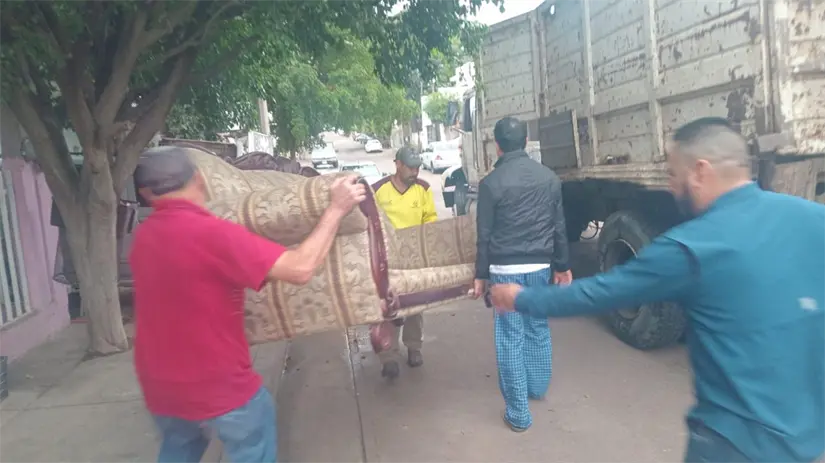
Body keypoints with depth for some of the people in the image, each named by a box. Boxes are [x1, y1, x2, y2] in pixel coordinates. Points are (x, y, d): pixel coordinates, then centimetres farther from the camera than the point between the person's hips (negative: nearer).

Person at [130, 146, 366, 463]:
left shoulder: (143, 236, 0)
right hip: (217, 384, -7)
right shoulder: (208, 233, -26)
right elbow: (300, 269, -31)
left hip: (159, 384, 7)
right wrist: (336, 210, -21)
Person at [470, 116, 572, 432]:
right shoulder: (549, 177, 3)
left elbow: (484, 235, -7)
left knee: (510, 337, 2)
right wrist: (562, 266, 17)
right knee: (538, 328, 21)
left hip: (505, 268, -4)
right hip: (540, 266, 5)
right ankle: (537, 387, 40)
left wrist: (480, 275, 1)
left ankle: (518, 414, 8)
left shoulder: (491, 183, -9)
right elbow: (559, 227, 8)